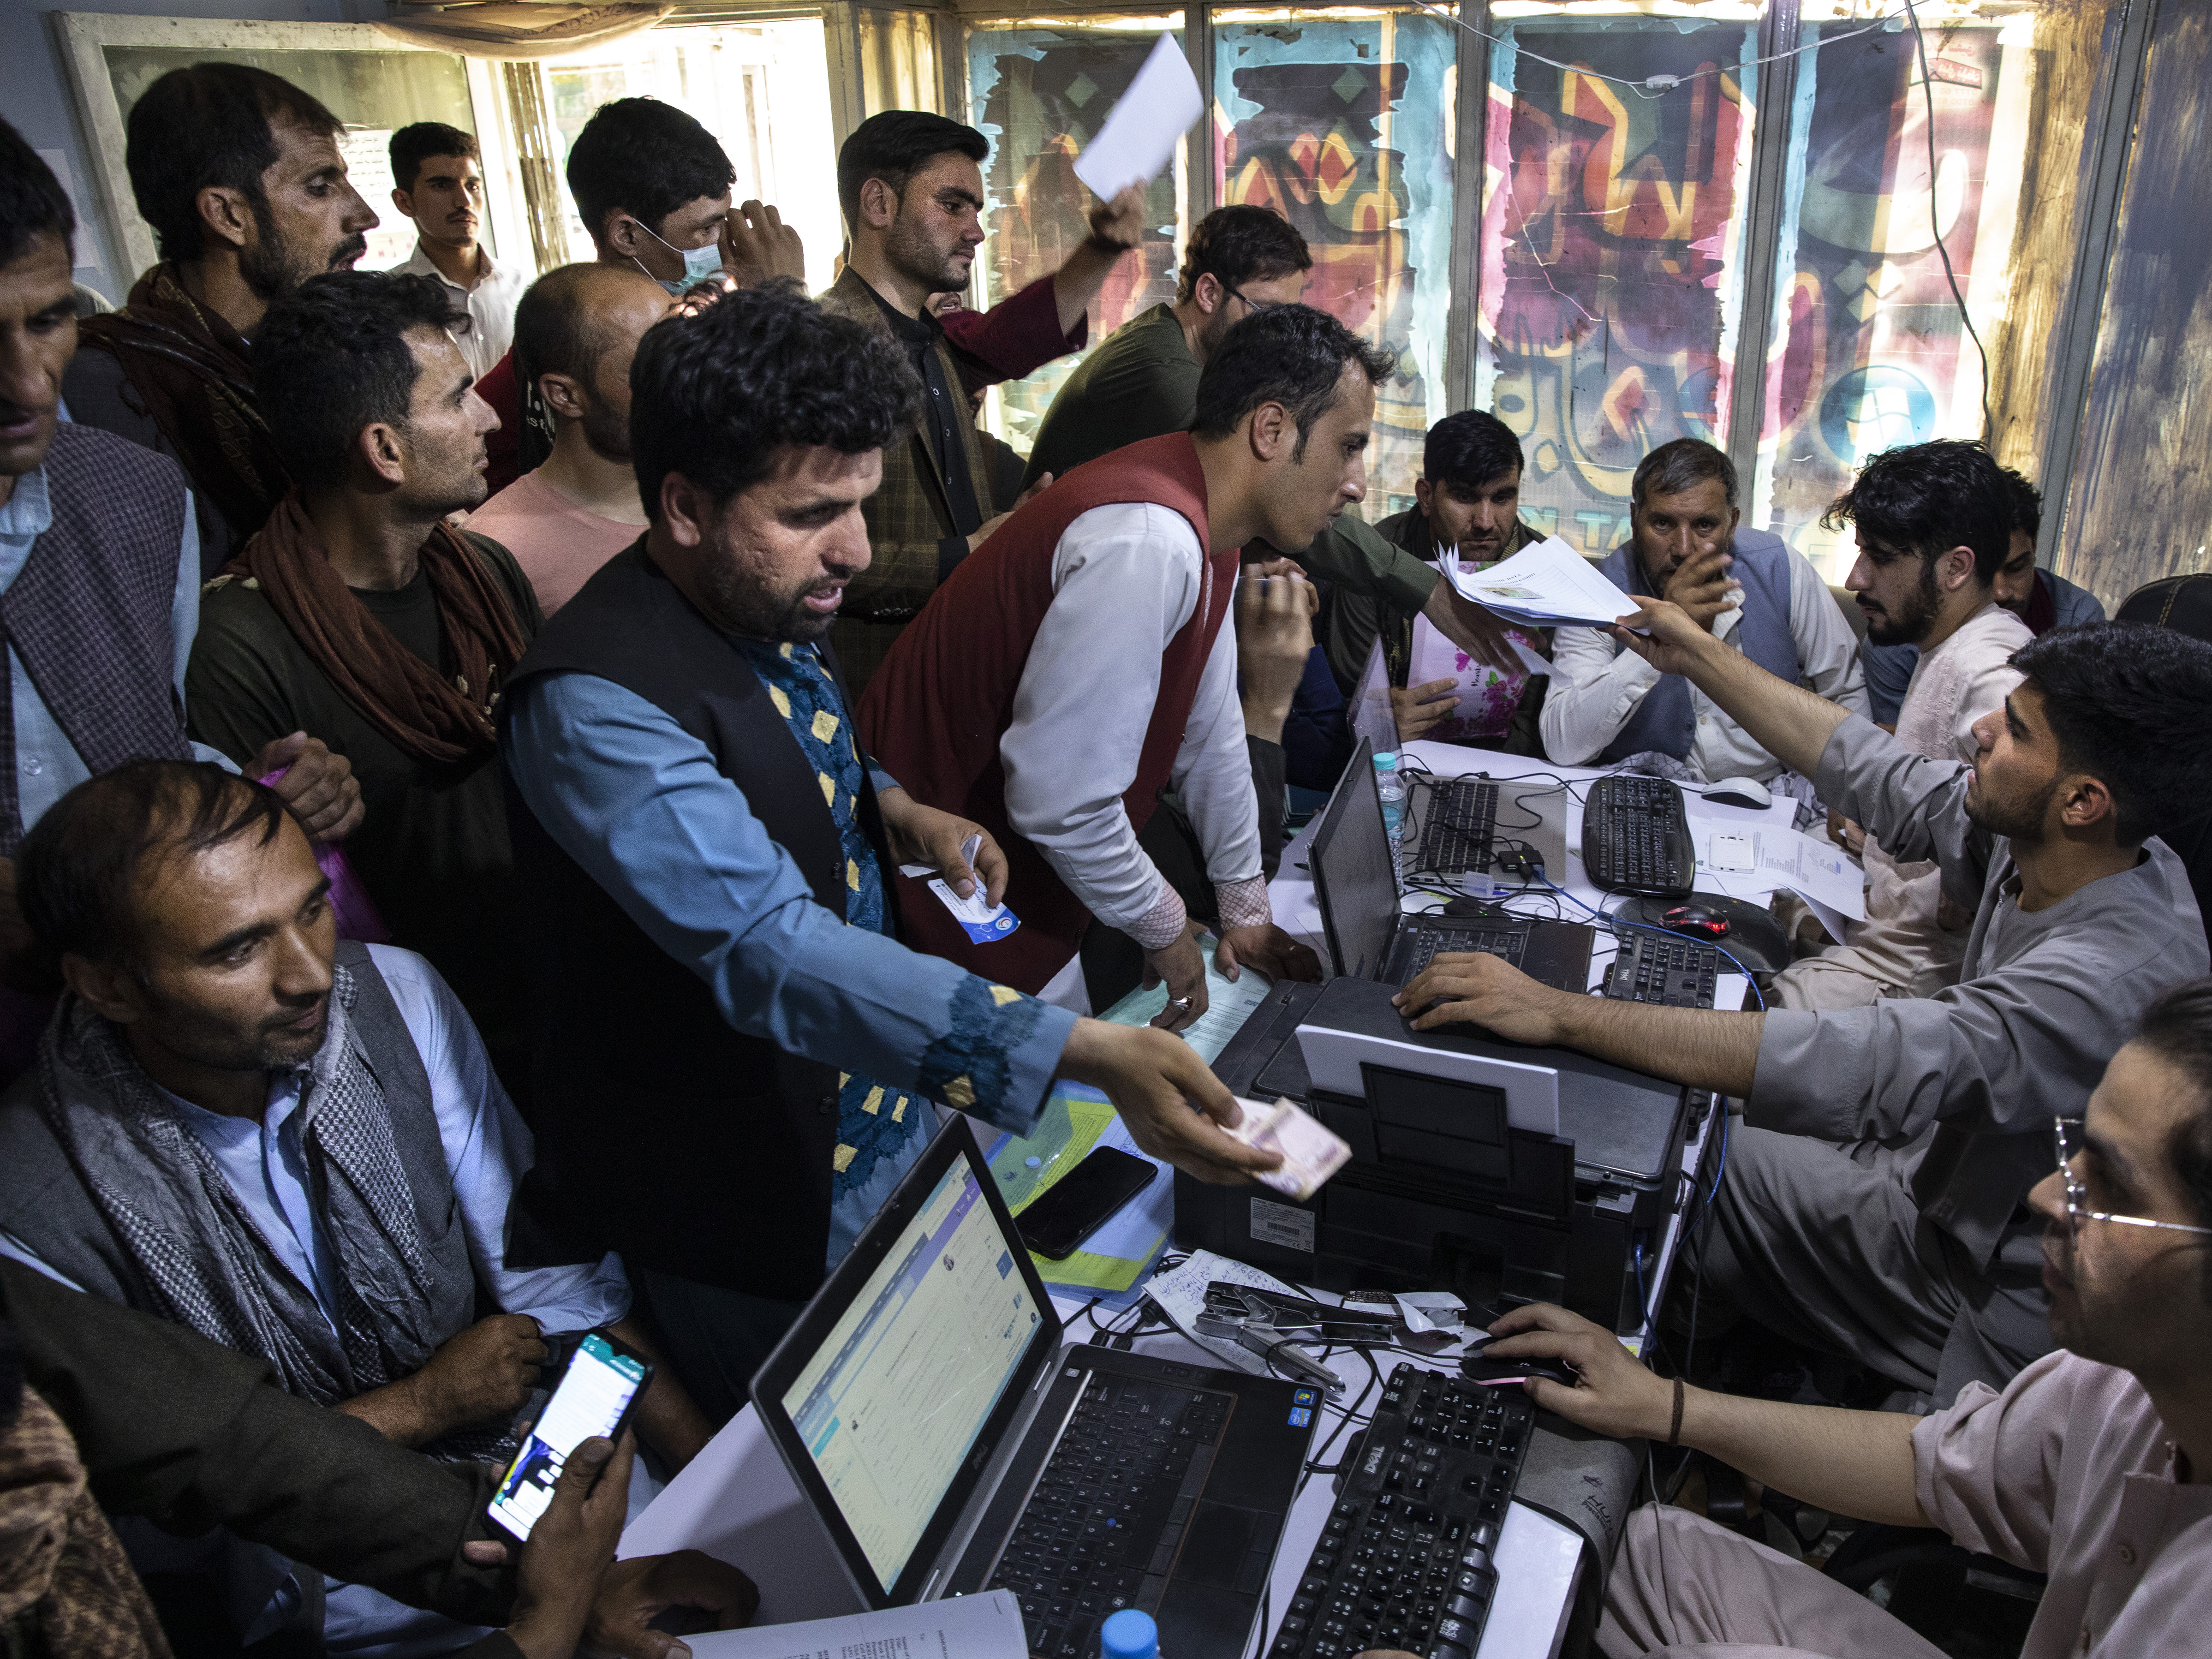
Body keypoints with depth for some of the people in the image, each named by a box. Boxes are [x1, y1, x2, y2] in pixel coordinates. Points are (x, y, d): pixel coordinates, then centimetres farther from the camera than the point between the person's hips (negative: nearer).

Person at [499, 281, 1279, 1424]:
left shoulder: (769, 602, -2)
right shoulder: (594, 707, -30)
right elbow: (772, 952, -40)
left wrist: (895, 811, -3)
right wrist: (1085, 1053, -49)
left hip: (878, 1115, 8)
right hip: (746, 1201, -8)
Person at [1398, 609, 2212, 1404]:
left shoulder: (2115, 975, -37)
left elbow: (1858, 1069, -46)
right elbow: (1884, 782, 3)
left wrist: (1564, 1014, -48)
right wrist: (1698, 656, 7)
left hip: (1985, 1310, -8)